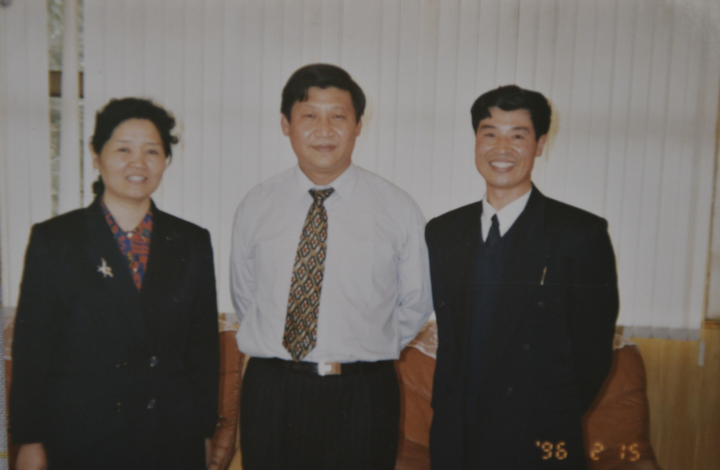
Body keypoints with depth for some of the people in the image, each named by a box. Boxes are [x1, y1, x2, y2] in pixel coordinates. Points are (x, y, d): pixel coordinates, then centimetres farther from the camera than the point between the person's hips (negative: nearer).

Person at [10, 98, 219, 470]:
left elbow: (204, 345, 5)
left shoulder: (192, 243, 3)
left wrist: (205, 432, 5)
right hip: (79, 439, -1)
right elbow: (31, 346, -2)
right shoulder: (53, 240, -2)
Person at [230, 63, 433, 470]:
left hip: (361, 400, -1)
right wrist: (282, 353, 8)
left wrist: (368, 353, 7)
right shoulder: (255, 207, 2)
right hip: (271, 394, 2)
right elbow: (244, 296, 11)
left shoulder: (399, 210, -2)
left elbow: (416, 304, 7)